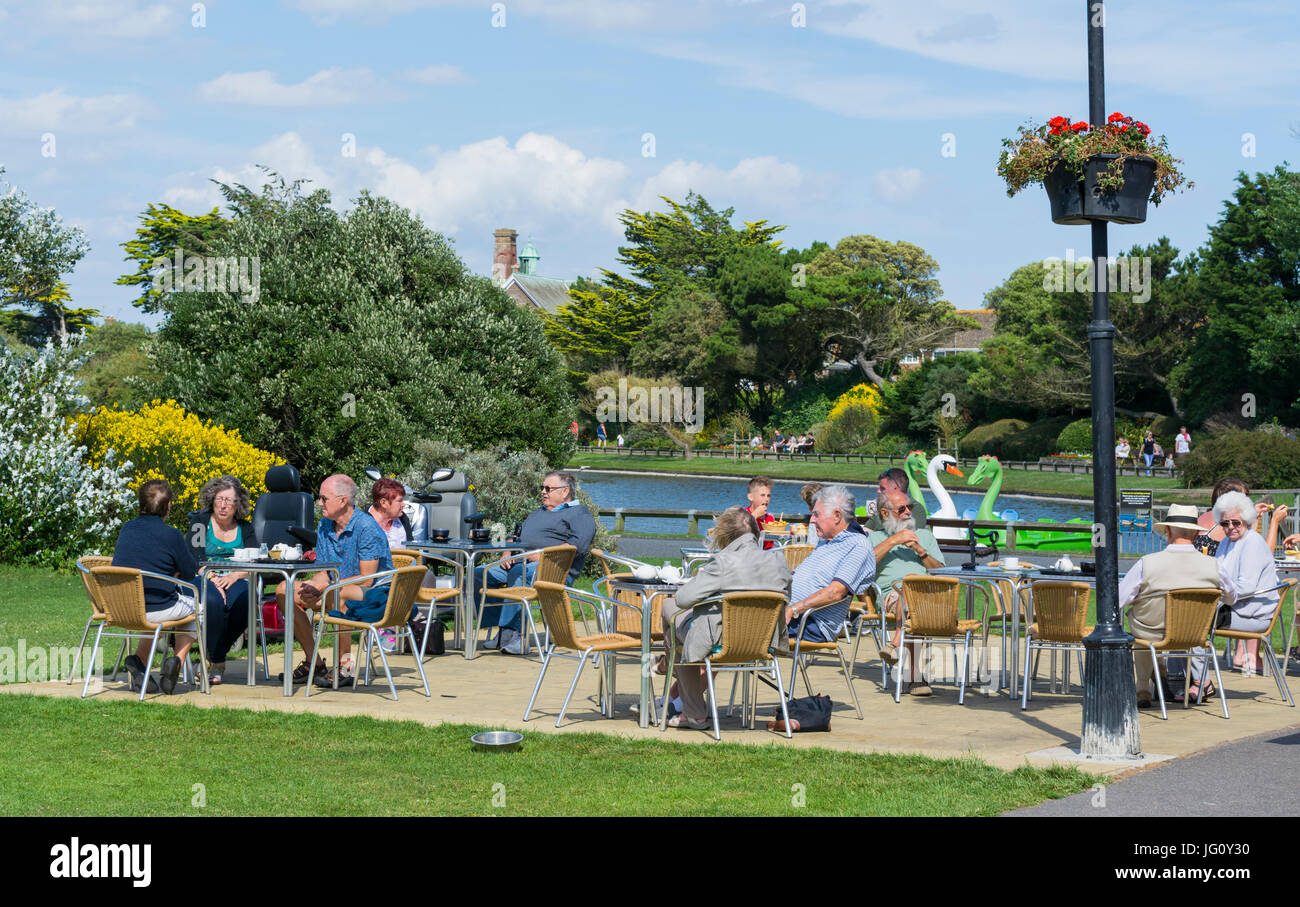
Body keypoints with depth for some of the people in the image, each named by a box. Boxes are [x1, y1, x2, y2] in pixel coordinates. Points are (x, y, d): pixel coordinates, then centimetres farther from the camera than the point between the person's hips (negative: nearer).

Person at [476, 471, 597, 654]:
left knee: (518, 574, -39)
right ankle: (500, 628, -17)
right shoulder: (537, 514, 33)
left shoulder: (579, 513, 5)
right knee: (478, 574, -11)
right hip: (519, 563, 8)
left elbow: (579, 544, -13)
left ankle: (514, 633, -40)